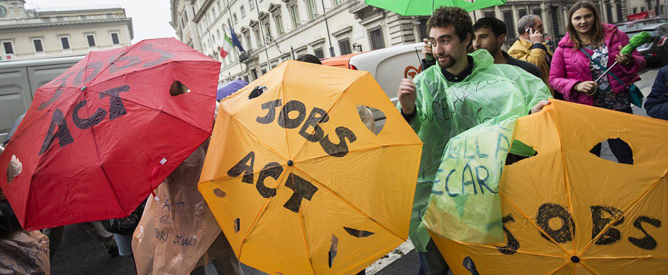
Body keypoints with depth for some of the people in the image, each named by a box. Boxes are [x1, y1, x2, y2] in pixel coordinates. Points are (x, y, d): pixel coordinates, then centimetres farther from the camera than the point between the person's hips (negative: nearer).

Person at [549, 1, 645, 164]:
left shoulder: (615, 36, 4)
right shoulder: (564, 48, 1)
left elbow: (640, 62, 10)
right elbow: (554, 78, 0)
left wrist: (628, 60, -14)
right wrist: (577, 86, -18)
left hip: (619, 107, 1)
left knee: (627, 157, 4)